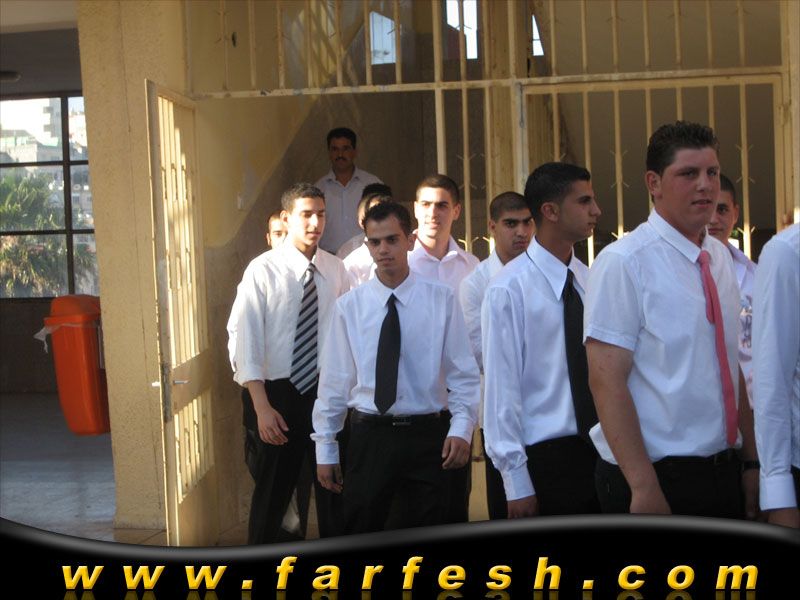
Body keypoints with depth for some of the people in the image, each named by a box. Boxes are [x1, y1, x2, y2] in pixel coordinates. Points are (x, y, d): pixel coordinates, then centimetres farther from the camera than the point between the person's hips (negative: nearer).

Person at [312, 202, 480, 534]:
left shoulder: (442, 300, -2)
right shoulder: (349, 306, 1)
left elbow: (463, 373, -2)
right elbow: (334, 380, 4)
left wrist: (462, 428, -15)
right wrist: (325, 449, 4)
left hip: (428, 436, -1)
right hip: (369, 436, 1)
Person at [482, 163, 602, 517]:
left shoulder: (590, 282, 6)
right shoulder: (509, 289, -11)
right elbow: (502, 387, -12)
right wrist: (517, 481, -12)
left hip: (602, 449, 5)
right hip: (547, 458, -5)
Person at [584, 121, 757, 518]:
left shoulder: (721, 258, 8)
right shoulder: (622, 262, -15)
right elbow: (606, 381, -18)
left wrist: (751, 457, 13)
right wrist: (644, 487, -21)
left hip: (724, 471, 7)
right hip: (655, 479, -7)